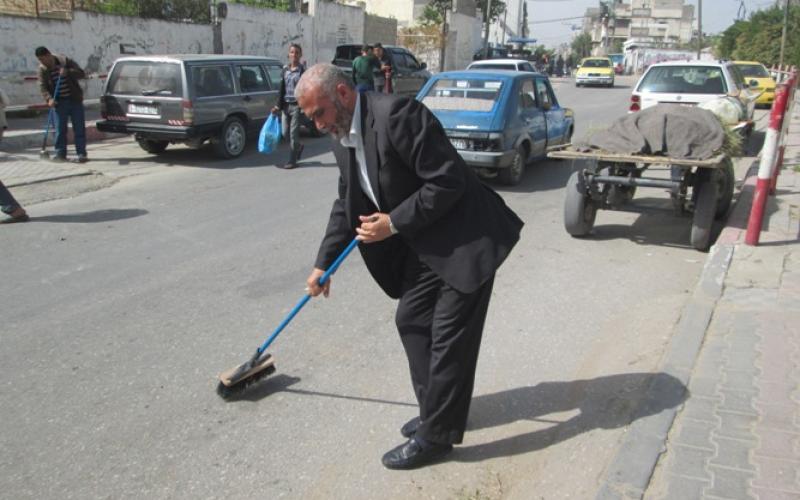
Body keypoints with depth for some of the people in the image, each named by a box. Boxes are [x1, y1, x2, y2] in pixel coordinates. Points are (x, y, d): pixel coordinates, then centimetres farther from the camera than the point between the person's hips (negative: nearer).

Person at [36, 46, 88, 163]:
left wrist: (68, 72, -23)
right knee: (60, 129, 1)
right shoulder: (42, 69, 1)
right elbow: (42, 87, -2)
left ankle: (82, 153, 1)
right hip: (59, 102, 1)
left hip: (75, 100, -1)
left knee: (79, 128, -2)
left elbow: (81, 74, -7)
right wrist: (49, 99, -19)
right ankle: (60, 153, 7)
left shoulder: (65, 61, -4)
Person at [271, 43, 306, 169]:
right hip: (286, 105, 5)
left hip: (297, 105, -5)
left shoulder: (303, 70, -4)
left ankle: (292, 161, 5)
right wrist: (278, 106, 7)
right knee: (285, 132, 8)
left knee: (293, 133, -4)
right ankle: (298, 147, 36)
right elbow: (282, 89, 12)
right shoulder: (285, 70, 10)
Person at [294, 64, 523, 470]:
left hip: (465, 239, -9)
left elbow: (448, 182, -24)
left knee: (449, 338, -2)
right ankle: (437, 410, 32)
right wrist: (323, 263, 15)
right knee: (410, 322, 15)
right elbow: (346, 204, 16)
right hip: (423, 245, 9)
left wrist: (395, 223, -19)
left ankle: (436, 435, 12)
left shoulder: (396, 114, -24)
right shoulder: (342, 138, 5)